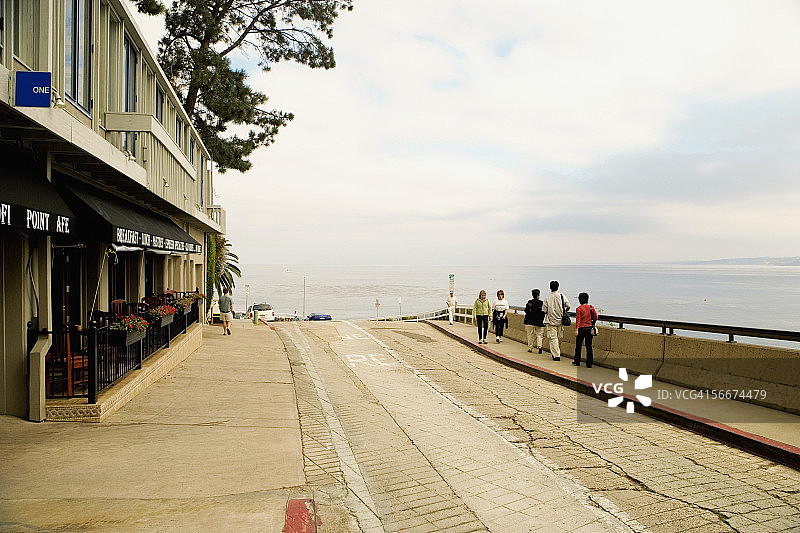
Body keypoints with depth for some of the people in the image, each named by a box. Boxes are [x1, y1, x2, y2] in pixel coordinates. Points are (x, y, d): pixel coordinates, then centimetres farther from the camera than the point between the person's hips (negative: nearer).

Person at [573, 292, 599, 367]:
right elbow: (595, 317, 3)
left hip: (581, 329, -3)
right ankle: (589, 363, 7)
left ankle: (577, 362, 16)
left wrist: (576, 329, -13)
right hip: (589, 328, 4)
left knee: (578, 346, 9)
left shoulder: (578, 309, -9)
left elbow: (578, 319, -13)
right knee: (589, 346, 7)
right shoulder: (591, 307, 1)